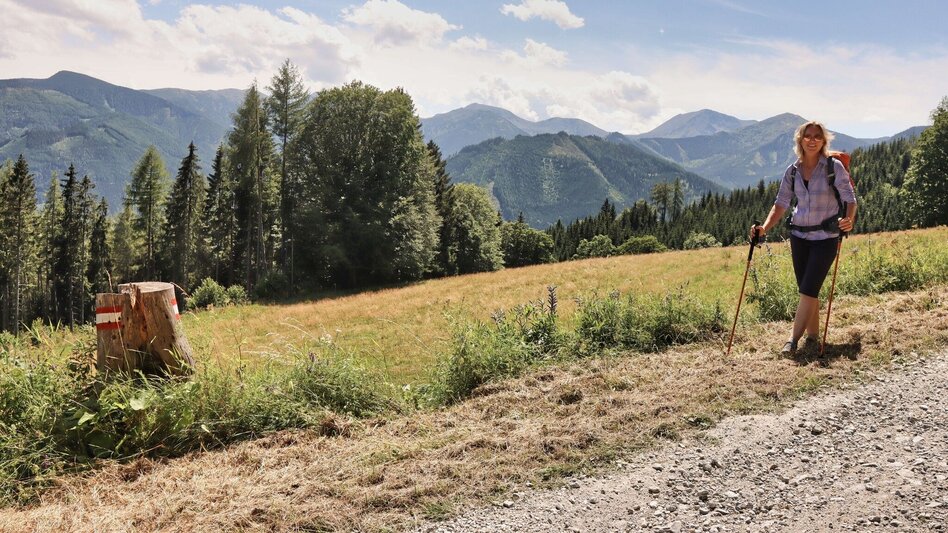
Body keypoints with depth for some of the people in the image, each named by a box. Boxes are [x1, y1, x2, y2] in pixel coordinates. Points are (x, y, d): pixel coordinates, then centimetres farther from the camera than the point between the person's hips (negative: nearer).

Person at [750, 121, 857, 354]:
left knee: (808, 290, -10)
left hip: (825, 237, -4)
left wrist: (848, 219, -28)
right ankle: (813, 336, 21)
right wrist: (765, 227, -10)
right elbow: (781, 204, 4)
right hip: (799, 236, 5)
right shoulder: (793, 171, 5)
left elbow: (850, 199, -7)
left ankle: (793, 339, -5)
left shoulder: (834, 167, -7)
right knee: (807, 290, 10)